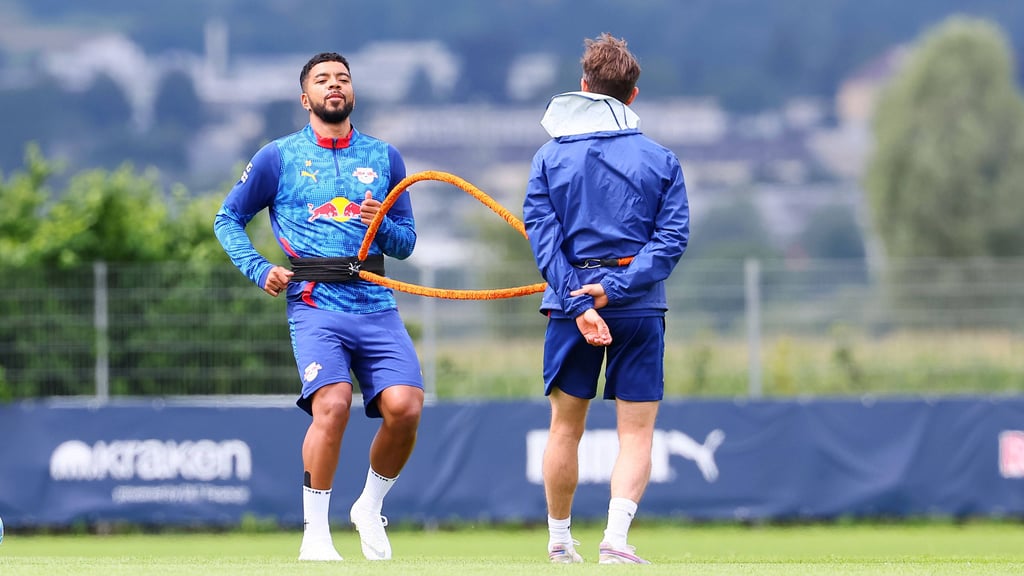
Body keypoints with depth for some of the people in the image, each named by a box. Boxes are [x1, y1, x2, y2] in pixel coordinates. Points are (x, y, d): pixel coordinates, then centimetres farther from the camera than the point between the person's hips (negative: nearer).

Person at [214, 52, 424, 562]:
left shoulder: (384, 157, 15)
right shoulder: (279, 157, 8)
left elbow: (406, 243, 17)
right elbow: (228, 219, 15)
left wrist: (382, 226, -6)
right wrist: (259, 270, 0)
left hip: (376, 305, 3)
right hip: (314, 306, -3)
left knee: (404, 407, -16)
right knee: (333, 404, -25)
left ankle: (370, 507, 12)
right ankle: (315, 534, -12)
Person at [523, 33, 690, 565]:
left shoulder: (549, 157, 4)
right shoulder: (660, 160, 3)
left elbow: (543, 239, -6)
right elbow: (673, 238, -7)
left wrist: (579, 305, -12)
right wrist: (615, 288, -14)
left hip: (570, 304, 1)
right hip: (640, 308, -1)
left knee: (565, 427, 13)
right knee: (636, 431, 2)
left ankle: (559, 541, 22)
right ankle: (615, 540, -14)